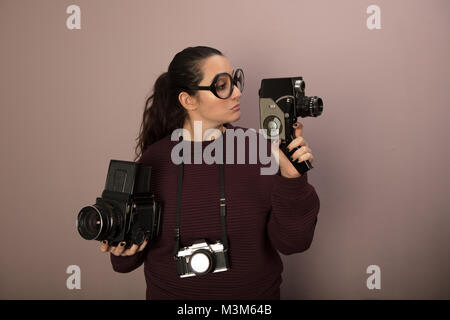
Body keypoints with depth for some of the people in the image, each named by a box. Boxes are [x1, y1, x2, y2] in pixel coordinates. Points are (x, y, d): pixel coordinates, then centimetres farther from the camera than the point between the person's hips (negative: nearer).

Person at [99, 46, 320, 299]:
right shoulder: (153, 159, -12)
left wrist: (292, 180, -28)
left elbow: (291, 242, -15)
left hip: (256, 292, 0)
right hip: (171, 293, 1)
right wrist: (123, 248, -18)